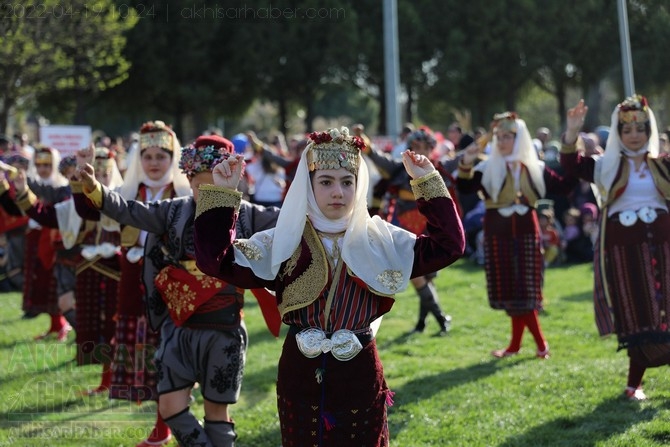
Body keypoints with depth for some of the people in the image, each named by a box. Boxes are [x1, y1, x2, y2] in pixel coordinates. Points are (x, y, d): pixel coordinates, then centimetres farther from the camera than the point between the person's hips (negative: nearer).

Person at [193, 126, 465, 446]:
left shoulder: (381, 240, 2)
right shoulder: (283, 242, -2)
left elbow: (449, 245, -2)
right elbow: (215, 260, -10)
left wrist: (429, 183, -6)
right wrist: (220, 194, -16)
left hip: (360, 376, 0)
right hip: (301, 376, 0)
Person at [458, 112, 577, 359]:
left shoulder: (534, 168, 4)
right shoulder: (487, 169, -1)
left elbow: (565, 186, 1)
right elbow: (465, 188, -14)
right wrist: (465, 165, -30)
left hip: (526, 233, 0)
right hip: (498, 234, 0)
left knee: (525, 289, -1)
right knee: (512, 290, 2)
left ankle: (516, 343, 11)